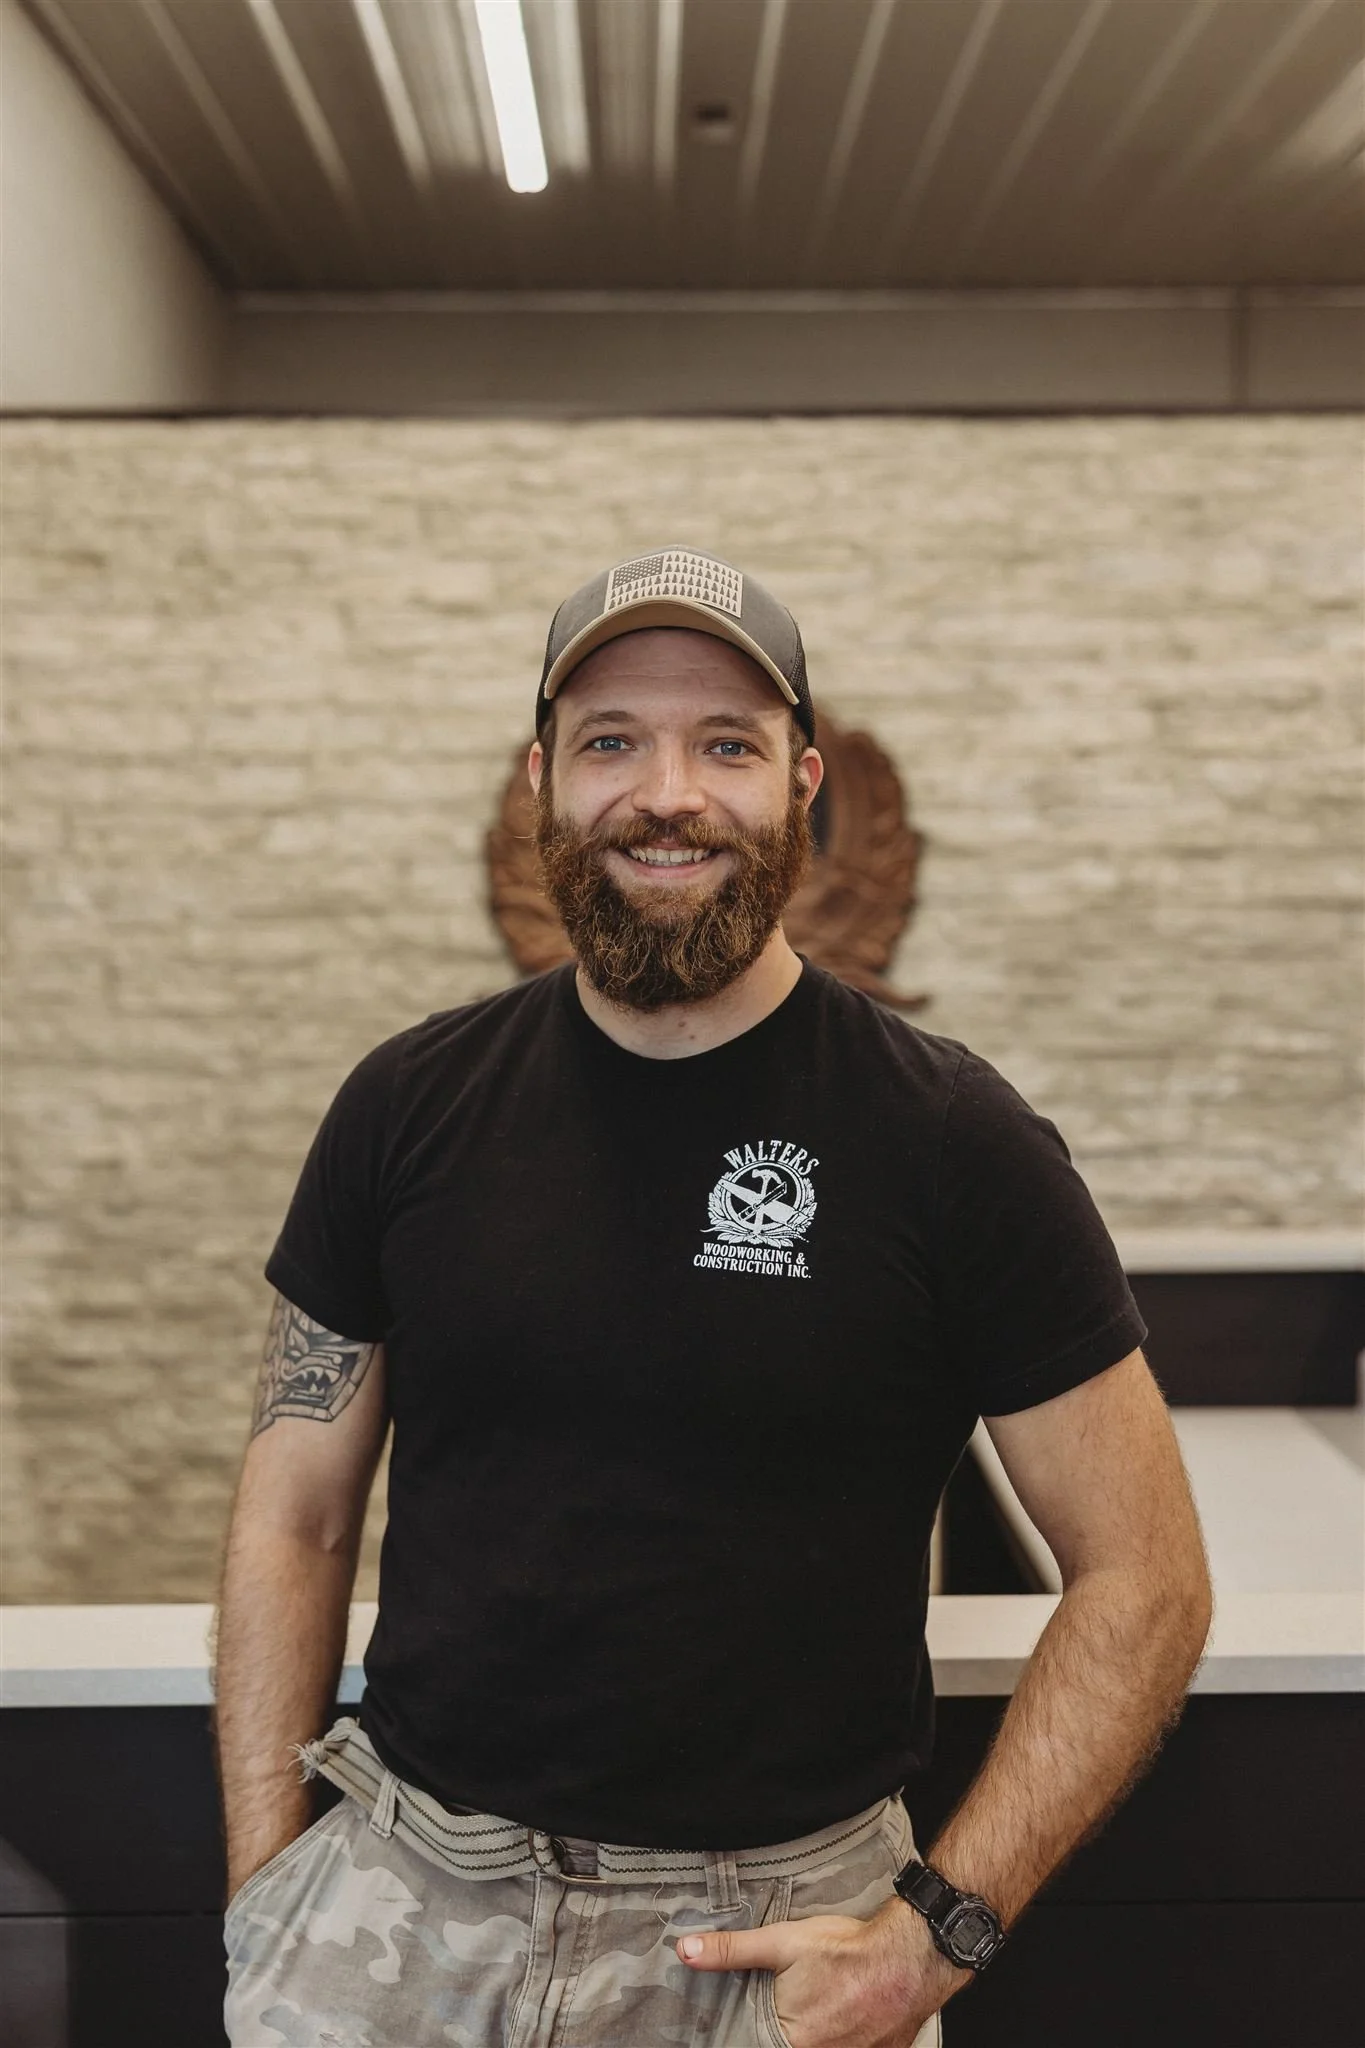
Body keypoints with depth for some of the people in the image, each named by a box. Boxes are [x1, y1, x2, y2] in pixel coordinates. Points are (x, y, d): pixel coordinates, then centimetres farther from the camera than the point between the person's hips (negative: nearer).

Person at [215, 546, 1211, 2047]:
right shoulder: (408, 1107, -3)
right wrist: (262, 1891, -2)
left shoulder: (950, 1139, -11)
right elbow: (294, 1517, 3)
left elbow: (1142, 1578, -7)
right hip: (400, 1897, 2)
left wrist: (936, 1928, -13)